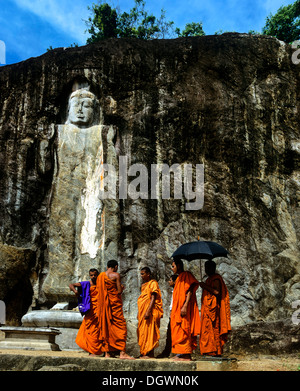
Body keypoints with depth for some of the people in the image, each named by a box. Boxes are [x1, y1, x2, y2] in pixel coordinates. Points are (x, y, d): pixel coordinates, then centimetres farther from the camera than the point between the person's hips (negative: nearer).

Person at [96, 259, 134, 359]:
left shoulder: (100, 275, 11)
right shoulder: (116, 275, -7)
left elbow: (99, 290, 14)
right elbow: (119, 291, -11)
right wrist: (122, 288, 10)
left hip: (103, 305, 6)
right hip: (114, 304, -6)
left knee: (106, 327, 10)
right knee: (120, 326, -4)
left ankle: (107, 352, 12)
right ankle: (122, 352, -10)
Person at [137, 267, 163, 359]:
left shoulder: (153, 283, -7)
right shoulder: (143, 285, 20)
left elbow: (153, 298, -15)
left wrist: (148, 311, -24)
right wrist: (139, 313, 19)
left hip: (150, 311, -9)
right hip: (142, 312, 9)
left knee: (149, 331, -9)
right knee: (142, 332, 7)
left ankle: (150, 354, -7)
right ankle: (144, 352, 11)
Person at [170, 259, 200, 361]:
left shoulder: (186, 275, -8)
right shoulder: (179, 278, 21)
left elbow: (189, 292, -17)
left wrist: (185, 306, -25)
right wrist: (173, 310, 23)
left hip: (184, 309, -10)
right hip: (178, 309, 10)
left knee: (183, 330, -10)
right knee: (178, 330, 7)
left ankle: (186, 355, -9)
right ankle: (180, 354, 9)